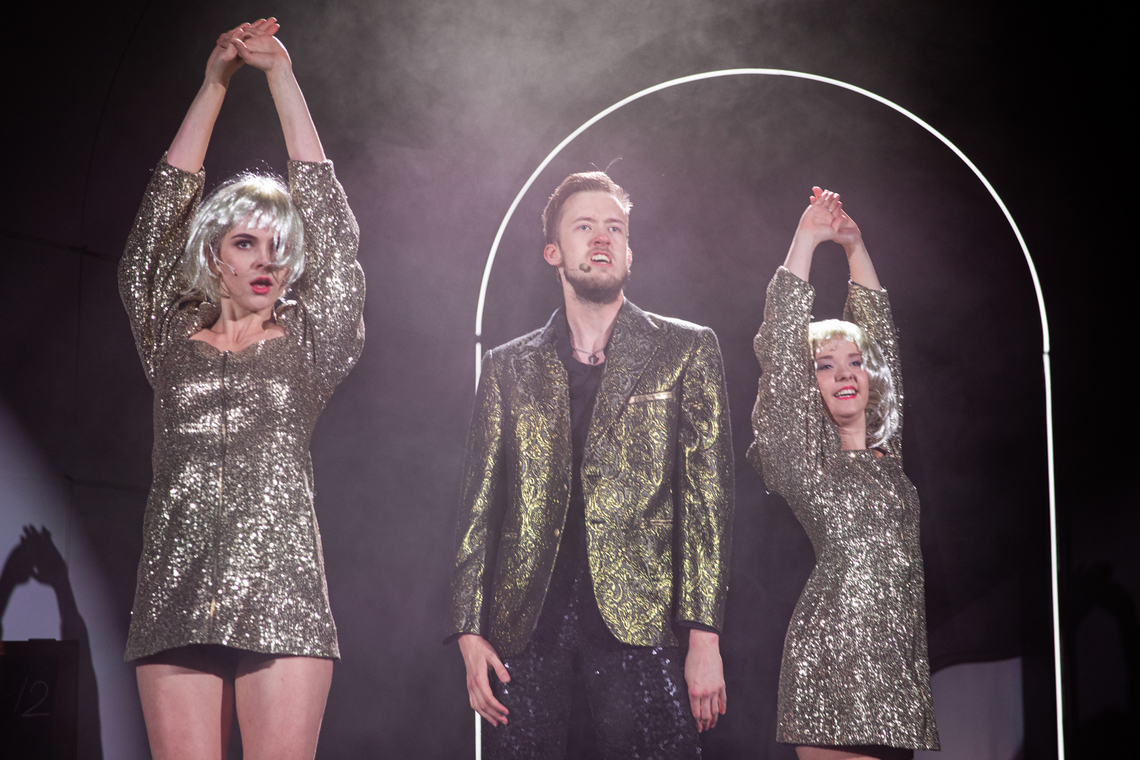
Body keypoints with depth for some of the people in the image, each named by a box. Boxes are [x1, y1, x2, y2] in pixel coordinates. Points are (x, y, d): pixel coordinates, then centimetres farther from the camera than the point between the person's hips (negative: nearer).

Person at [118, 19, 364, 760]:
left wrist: (281, 73, 10)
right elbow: (162, 212, 13)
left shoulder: (308, 347, 12)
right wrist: (215, 82, 12)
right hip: (176, 599, 1)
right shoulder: (173, 341, 15)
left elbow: (327, 211, 8)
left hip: (283, 597, -1)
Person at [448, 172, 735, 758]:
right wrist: (470, 633, 2)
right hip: (526, 620, 2)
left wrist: (704, 637, -6)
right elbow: (479, 504, 13)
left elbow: (708, 495, 2)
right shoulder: (507, 367, 15)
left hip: (636, 618, -2)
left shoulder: (686, 351, 9)